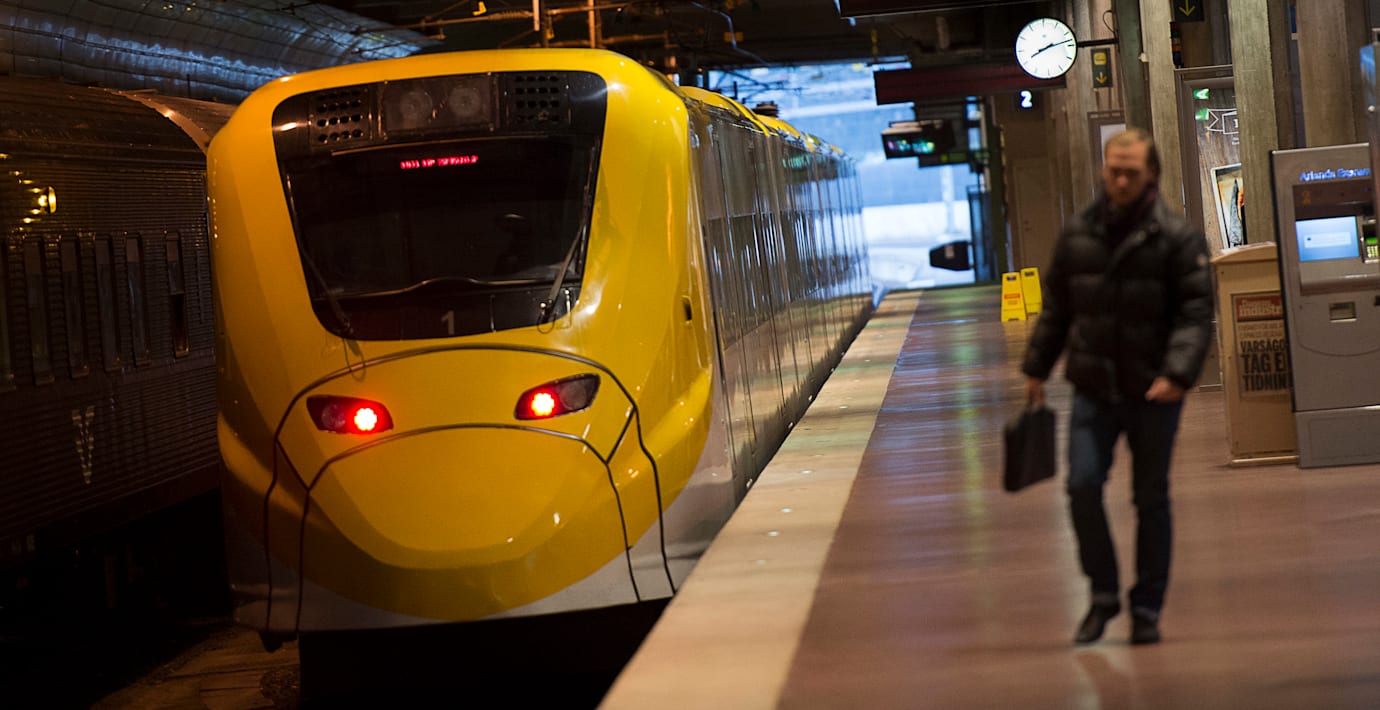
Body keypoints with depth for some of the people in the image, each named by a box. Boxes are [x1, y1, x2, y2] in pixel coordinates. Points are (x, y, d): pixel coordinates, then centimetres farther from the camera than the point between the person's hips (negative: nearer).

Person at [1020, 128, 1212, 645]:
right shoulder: (1077, 236, 6)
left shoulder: (1178, 238, -5)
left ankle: (1147, 609, 18)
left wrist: (1177, 373, -22)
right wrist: (1036, 368, 14)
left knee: (1151, 500, 6)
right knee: (1083, 486, -11)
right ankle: (1103, 594, 7)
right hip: (1093, 390, 2)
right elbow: (1056, 308, 15)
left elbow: (1195, 314, -9)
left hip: (1153, 394, -2)